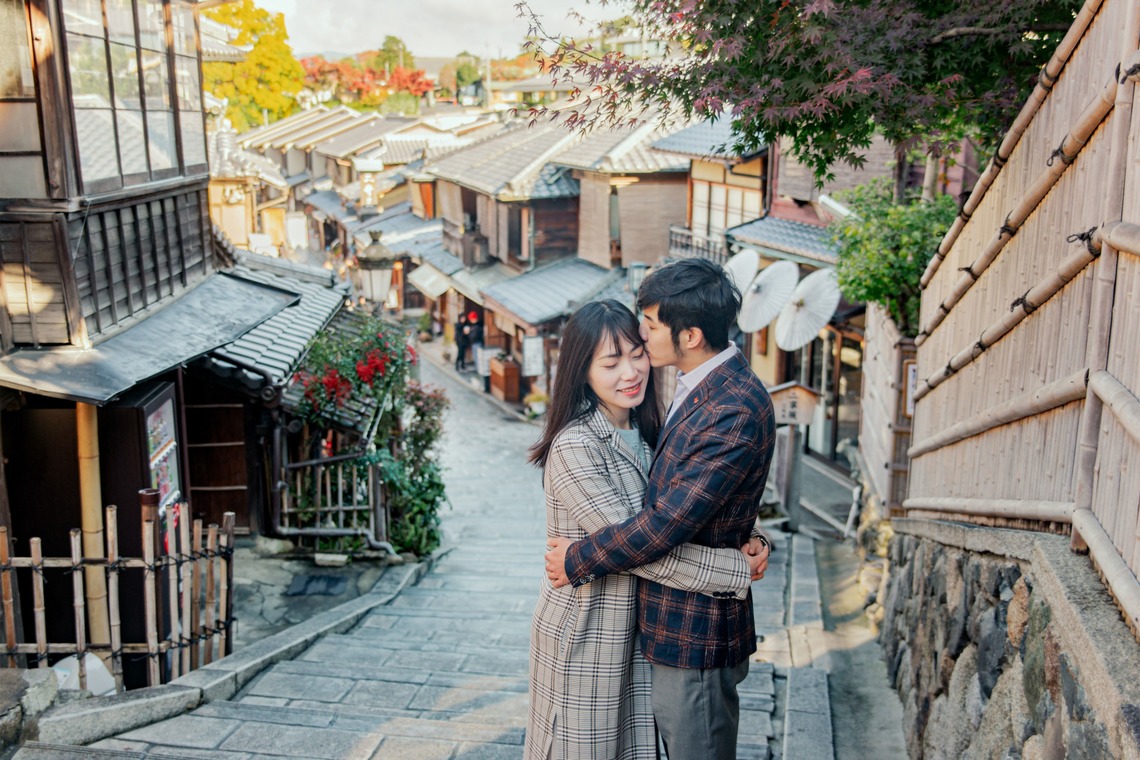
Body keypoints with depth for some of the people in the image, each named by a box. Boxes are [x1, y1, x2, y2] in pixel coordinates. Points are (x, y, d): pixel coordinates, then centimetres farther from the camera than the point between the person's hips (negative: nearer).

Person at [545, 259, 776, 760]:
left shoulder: (734, 413, -27)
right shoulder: (702, 387, 6)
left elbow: (668, 522, -27)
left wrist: (577, 560, -15)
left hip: (695, 631, -10)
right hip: (673, 623, 10)